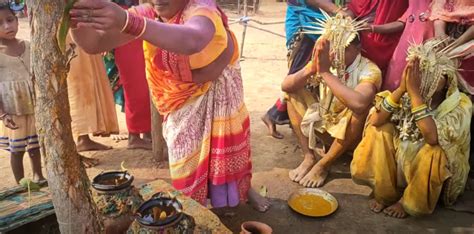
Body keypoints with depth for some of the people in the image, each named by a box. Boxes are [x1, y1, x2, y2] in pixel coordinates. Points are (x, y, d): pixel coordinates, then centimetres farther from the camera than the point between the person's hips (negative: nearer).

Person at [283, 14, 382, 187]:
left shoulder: (369, 70, -22)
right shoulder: (325, 62, -8)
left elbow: (359, 103, -45)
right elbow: (286, 86, -14)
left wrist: (326, 73, -39)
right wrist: (312, 69, -32)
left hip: (350, 135, -4)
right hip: (323, 126, 5)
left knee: (360, 108, -34)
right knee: (293, 92, -8)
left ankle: (323, 165, -16)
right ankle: (309, 156, -10)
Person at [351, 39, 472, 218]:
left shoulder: (460, 104, -20)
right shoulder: (408, 93, -10)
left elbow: (433, 137, -38)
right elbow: (375, 121, -21)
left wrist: (415, 92, -36)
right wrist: (402, 88, -30)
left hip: (433, 174, -4)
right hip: (401, 160, 4)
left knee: (436, 150, -34)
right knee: (379, 129, -14)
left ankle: (408, 202, -7)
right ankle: (385, 193, -3)